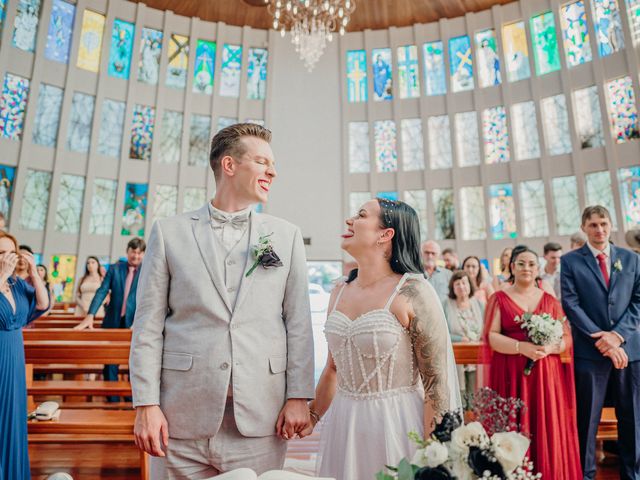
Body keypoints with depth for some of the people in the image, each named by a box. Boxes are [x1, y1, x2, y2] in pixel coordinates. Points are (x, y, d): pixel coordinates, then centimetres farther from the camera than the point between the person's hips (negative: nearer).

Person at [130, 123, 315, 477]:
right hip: (185, 419, 0)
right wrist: (146, 404, -3)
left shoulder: (287, 236, 5)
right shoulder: (169, 232, 3)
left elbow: (298, 322, 2)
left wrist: (298, 397, -3)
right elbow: (148, 324, 1)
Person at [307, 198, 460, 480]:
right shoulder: (339, 293, 4)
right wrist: (312, 416, 17)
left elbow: (436, 382, -13)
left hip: (397, 425, -5)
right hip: (342, 427, 6)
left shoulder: (414, 292, -15)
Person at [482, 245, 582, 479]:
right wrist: (522, 347, -19)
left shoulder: (550, 300, 11)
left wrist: (549, 347, -13)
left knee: (547, 431, 4)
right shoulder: (499, 298, 3)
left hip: (546, 375, 2)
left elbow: (566, 338, 7)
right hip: (511, 376, -2)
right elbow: (490, 336, -6)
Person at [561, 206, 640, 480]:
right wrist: (602, 337, -13)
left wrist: (618, 334, -11)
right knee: (587, 419, 5)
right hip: (590, 351, -3)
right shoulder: (570, 261, 2)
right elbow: (571, 304, -6)